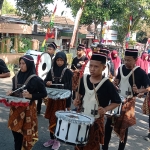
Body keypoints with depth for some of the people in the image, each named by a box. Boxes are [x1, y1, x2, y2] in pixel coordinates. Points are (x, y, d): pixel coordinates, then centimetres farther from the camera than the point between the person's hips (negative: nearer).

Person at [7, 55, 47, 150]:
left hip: (28, 109, -5)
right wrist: (11, 93, -4)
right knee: (16, 131, 12)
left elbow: (44, 94, -6)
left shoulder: (35, 79, -11)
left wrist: (31, 96, -17)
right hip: (16, 108, 5)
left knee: (26, 133, 4)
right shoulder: (16, 77, 5)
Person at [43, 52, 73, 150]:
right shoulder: (52, 70, 4)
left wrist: (69, 104, -9)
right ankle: (52, 139, 27)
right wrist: (47, 83, -15)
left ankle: (57, 140, 19)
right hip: (52, 98, 4)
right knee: (51, 119, 11)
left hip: (62, 99, -4)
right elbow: (45, 81, 11)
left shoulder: (68, 72, -8)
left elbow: (69, 89, -8)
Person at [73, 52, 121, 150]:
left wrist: (105, 109, -23)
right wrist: (77, 100, -2)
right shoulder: (84, 79, -3)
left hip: (96, 121, -4)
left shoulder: (107, 84, -17)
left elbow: (117, 102, -9)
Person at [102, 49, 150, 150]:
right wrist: (115, 83, -2)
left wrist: (138, 90, -26)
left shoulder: (141, 73, -14)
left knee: (124, 127, 6)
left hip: (129, 103, -5)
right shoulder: (121, 68, 2)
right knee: (108, 124, 8)